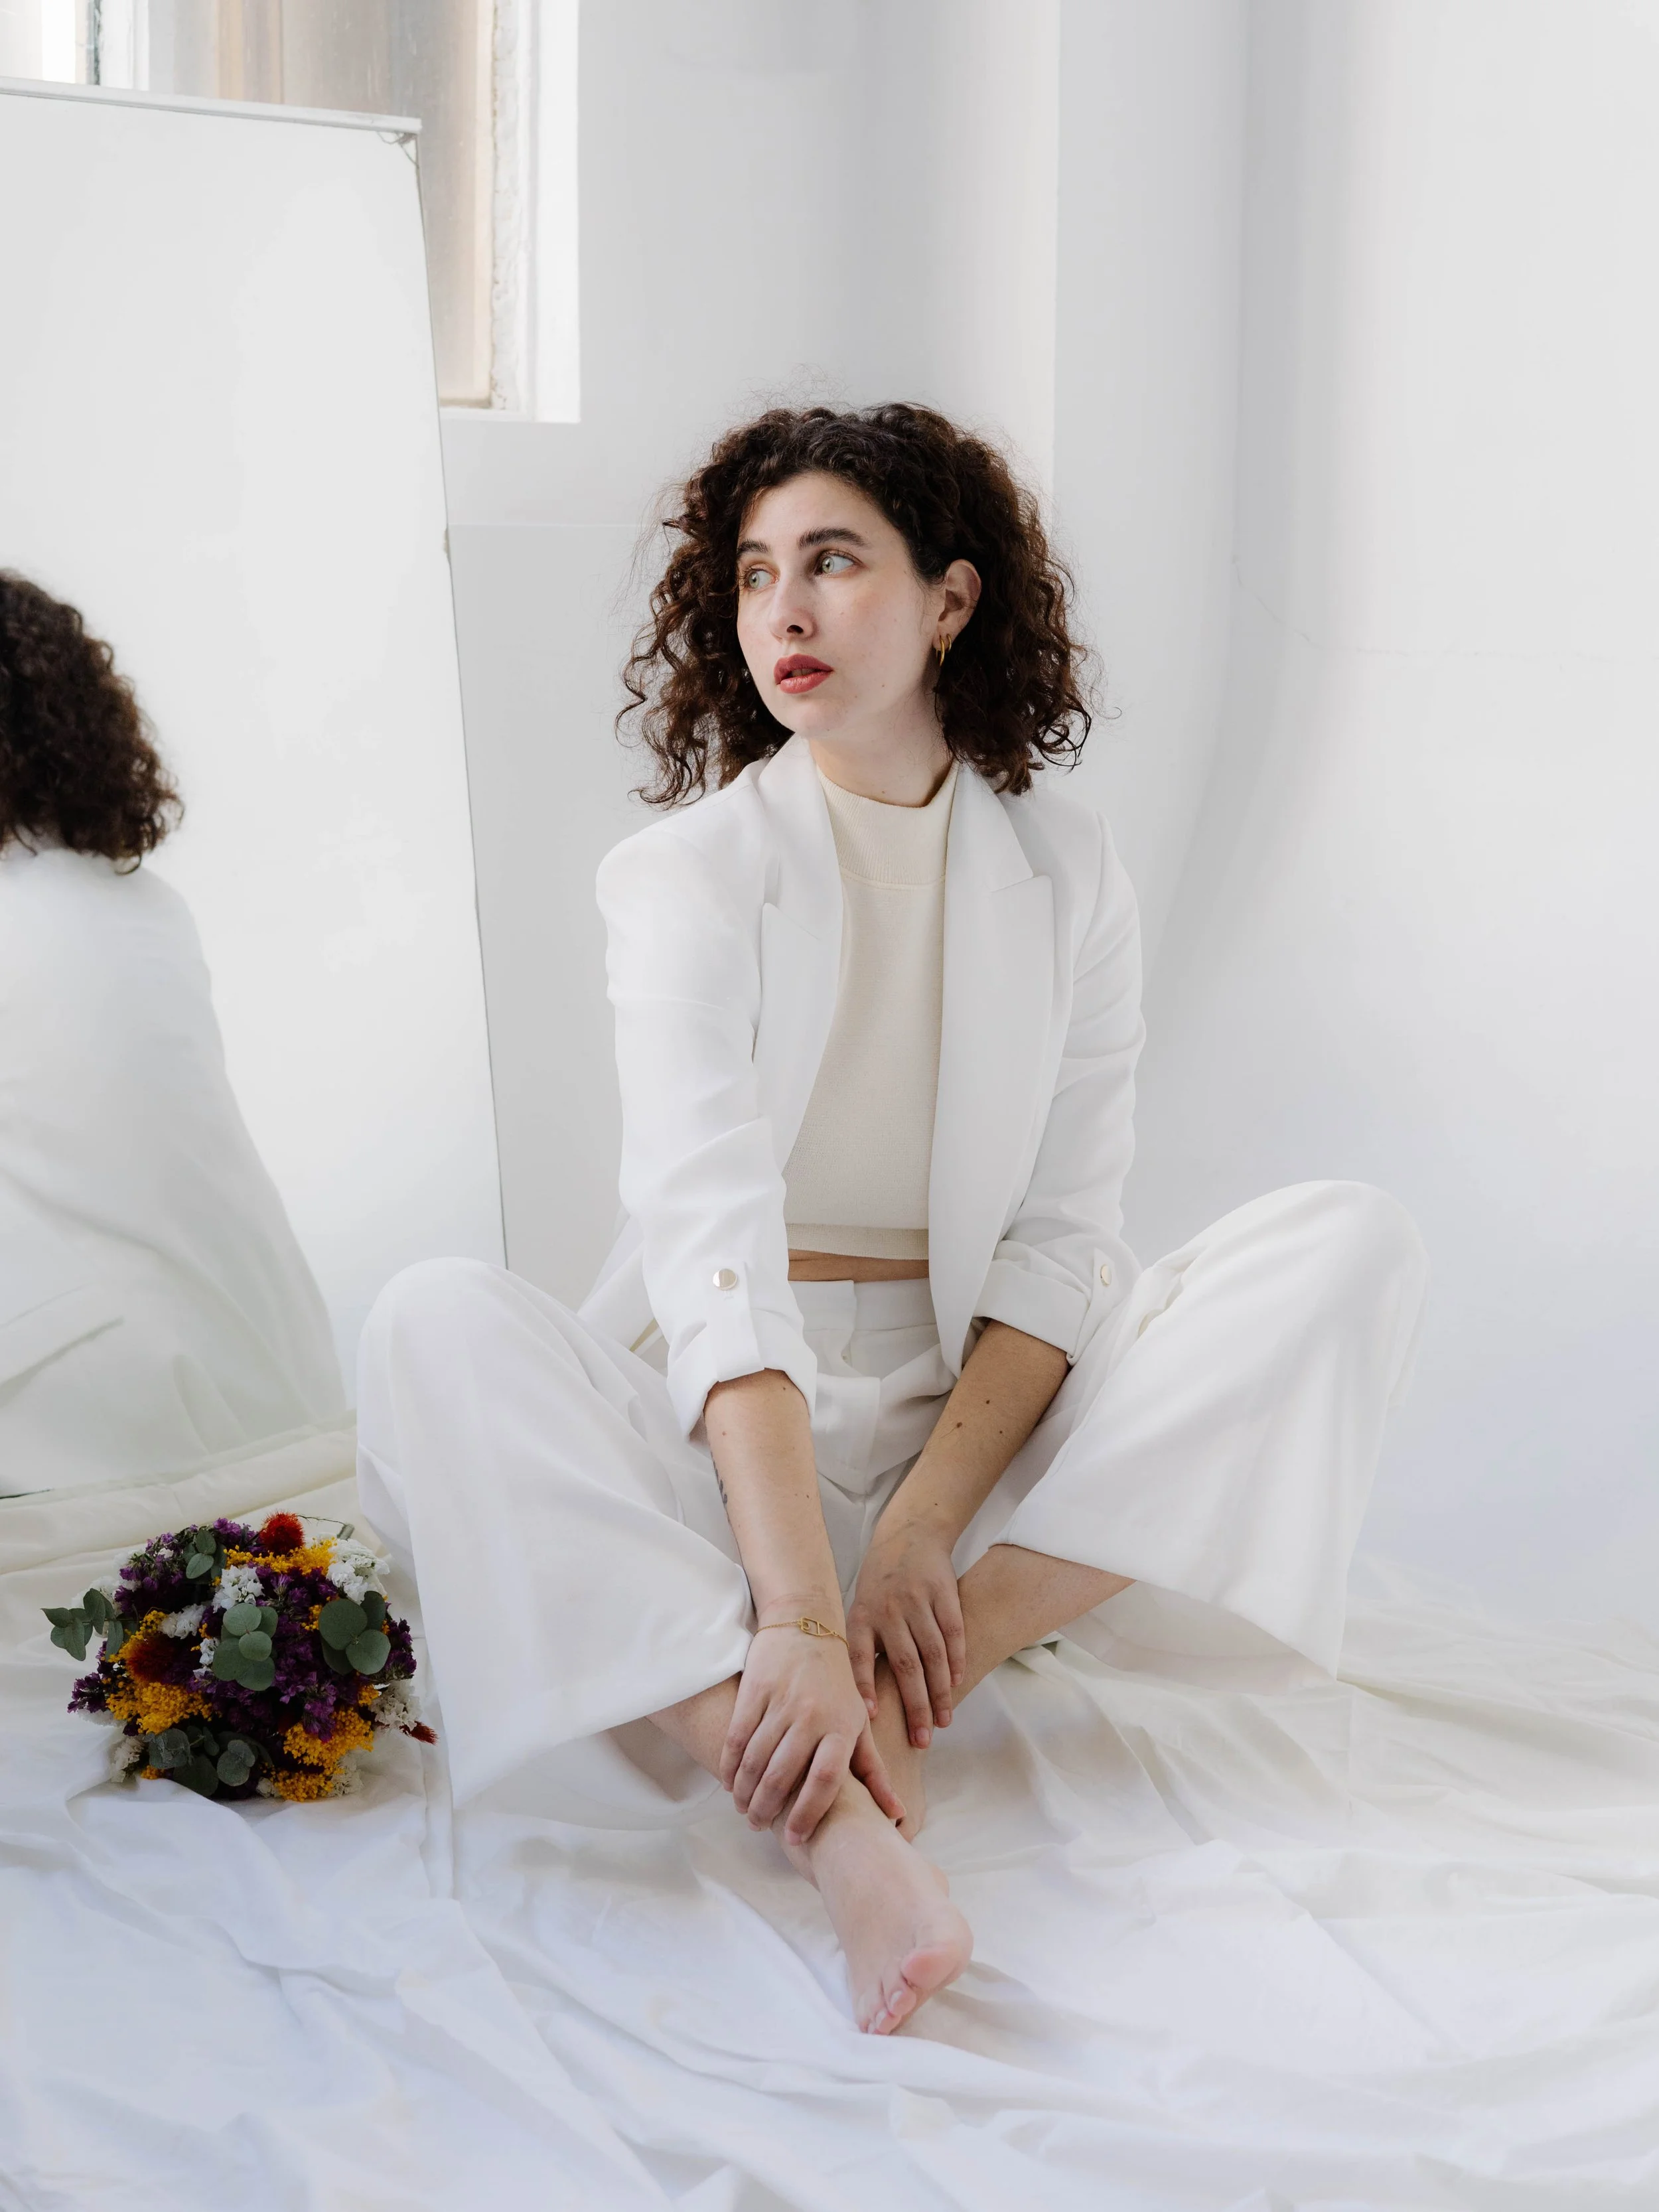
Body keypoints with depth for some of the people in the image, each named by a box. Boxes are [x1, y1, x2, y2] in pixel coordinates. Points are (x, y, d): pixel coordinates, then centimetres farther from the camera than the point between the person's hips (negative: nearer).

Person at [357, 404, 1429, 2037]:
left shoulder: (1064, 871, 1)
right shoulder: (688, 873, -9)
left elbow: (1059, 1237, -2)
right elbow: (710, 1242, -23)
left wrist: (924, 1525, -18)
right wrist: (801, 1612, -35)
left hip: (983, 1413, 3)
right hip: (720, 1434, -2)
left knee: (1351, 1245, -16)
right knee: (436, 1324, -30)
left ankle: (921, 1688, -25)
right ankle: (836, 1826, -43)